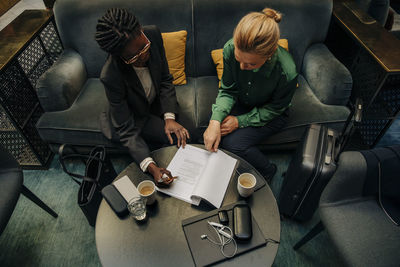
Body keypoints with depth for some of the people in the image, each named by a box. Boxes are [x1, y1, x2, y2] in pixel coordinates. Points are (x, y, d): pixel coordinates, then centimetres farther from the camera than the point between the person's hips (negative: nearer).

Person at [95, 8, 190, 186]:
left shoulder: (153, 35, -23)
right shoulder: (110, 76, -35)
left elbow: (165, 79, -10)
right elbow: (127, 130, -29)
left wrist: (169, 117, -22)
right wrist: (151, 167, -42)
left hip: (157, 103, 5)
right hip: (135, 116, -4)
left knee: (182, 136, -12)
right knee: (175, 139, -18)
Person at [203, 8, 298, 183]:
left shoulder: (287, 73, -35)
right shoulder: (230, 49, -26)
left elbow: (272, 110, -16)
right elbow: (228, 90, -14)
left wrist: (240, 121, -22)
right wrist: (215, 121, -29)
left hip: (270, 114, -3)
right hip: (241, 103, 4)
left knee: (233, 143, -22)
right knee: (210, 136, -17)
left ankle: (268, 171, 8)